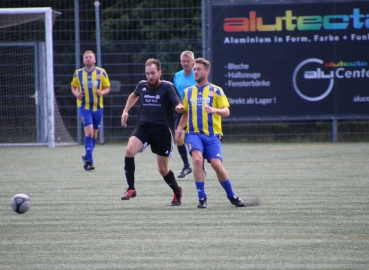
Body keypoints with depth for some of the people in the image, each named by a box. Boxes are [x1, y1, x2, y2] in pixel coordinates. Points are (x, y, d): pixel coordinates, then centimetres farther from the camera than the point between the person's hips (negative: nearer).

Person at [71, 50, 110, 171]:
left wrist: (102, 92, -16)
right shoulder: (78, 73, 2)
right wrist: (76, 94, -8)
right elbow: (73, 87, 14)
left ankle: (87, 157, 29)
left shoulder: (101, 73, 0)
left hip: (98, 106, 2)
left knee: (94, 134, 10)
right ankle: (89, 160, -15)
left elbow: (107, 88, 6)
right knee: (89, 131, -16)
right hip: (84, 106, -2)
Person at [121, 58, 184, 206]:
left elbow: (178, 106, -19)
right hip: (143, 127, 3)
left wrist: (179, 107, -42)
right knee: (130, 150, -26)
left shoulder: (167, 87, -8)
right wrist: (125, 111, 19)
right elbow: (134, 95, 29)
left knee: (163, 169, 3)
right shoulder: (142, 85, 5)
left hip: (162, 130, -3)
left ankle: (177, 191, 33)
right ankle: (131, 189, -15)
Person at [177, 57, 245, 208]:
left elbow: (226, 111, -4)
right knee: (197, 159, -24)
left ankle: (232, 196, 11)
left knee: (216, 164, -13)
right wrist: (180, 127, 5)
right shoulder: (188, 91, 14)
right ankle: (202, 197, -14)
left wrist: (214, 110, -25)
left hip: (212, 134, -2)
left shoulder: (216, 91, 4)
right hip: (194, 133, 2)